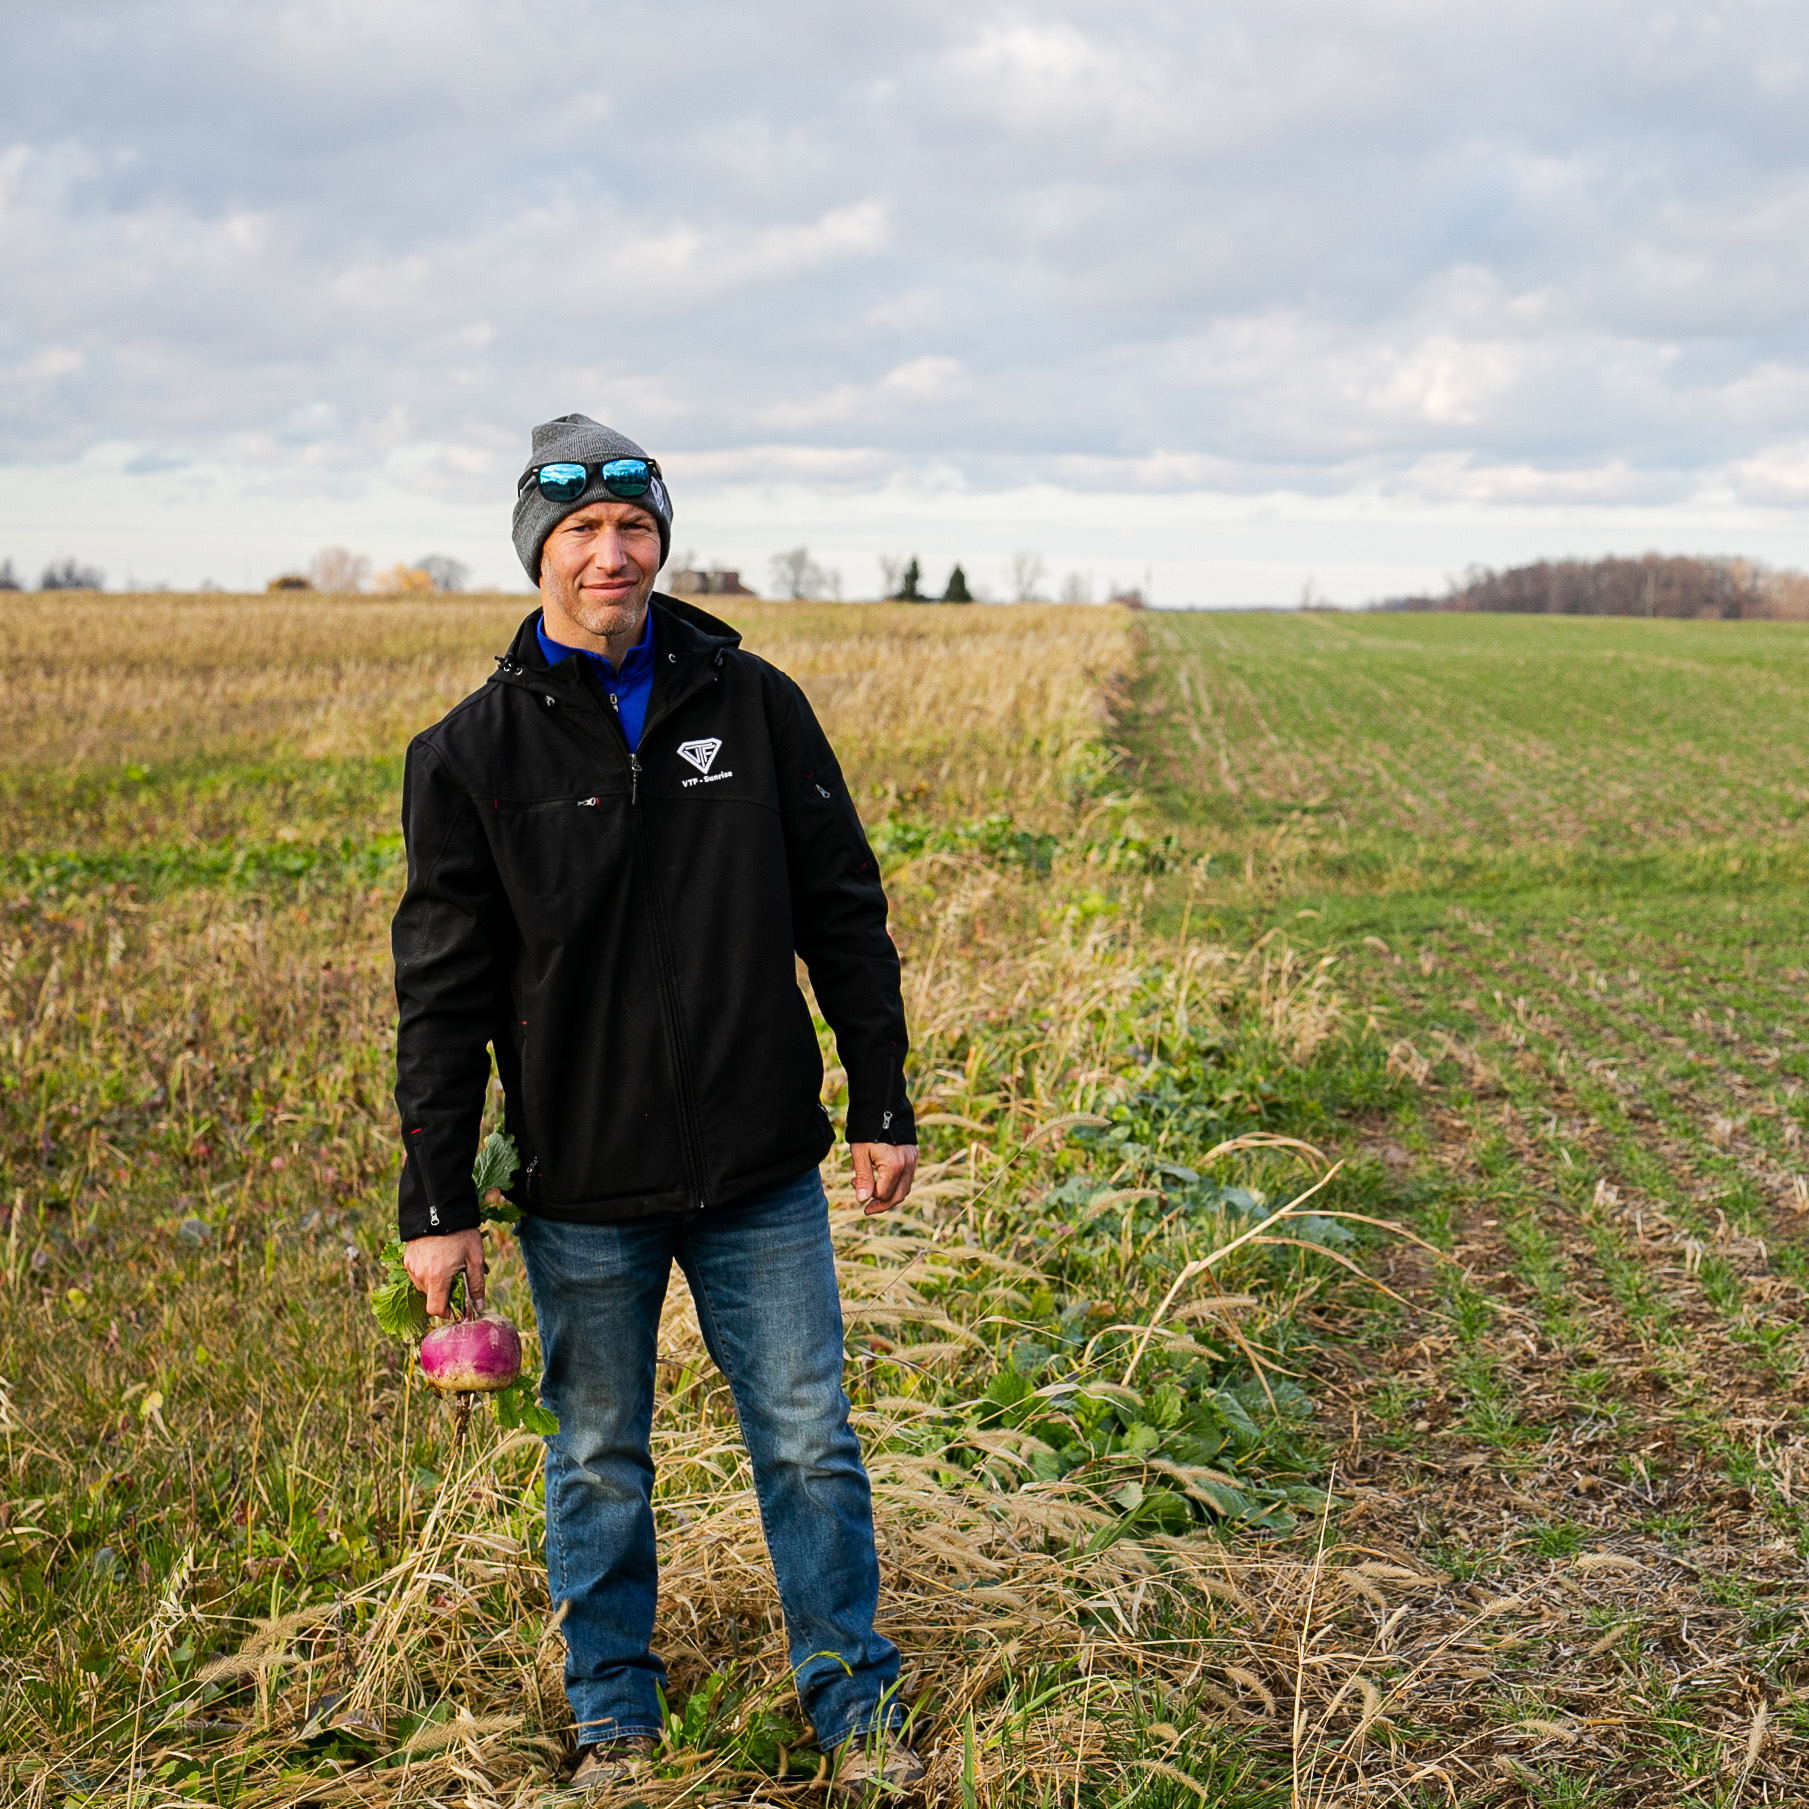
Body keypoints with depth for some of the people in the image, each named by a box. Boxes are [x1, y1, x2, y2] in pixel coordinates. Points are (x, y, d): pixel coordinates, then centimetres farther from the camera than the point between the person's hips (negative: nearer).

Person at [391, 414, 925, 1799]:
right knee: (600, 1461, 14)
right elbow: (443, 992, -3)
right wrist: (436, 1202, -5)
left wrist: (885, 1104, 6)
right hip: (584, 1187, 0)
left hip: (763, 1174, 1)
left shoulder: (754, 705, -1)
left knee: (809, 1441, 9)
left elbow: (843, 915, 6)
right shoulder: (475, 752, -4)